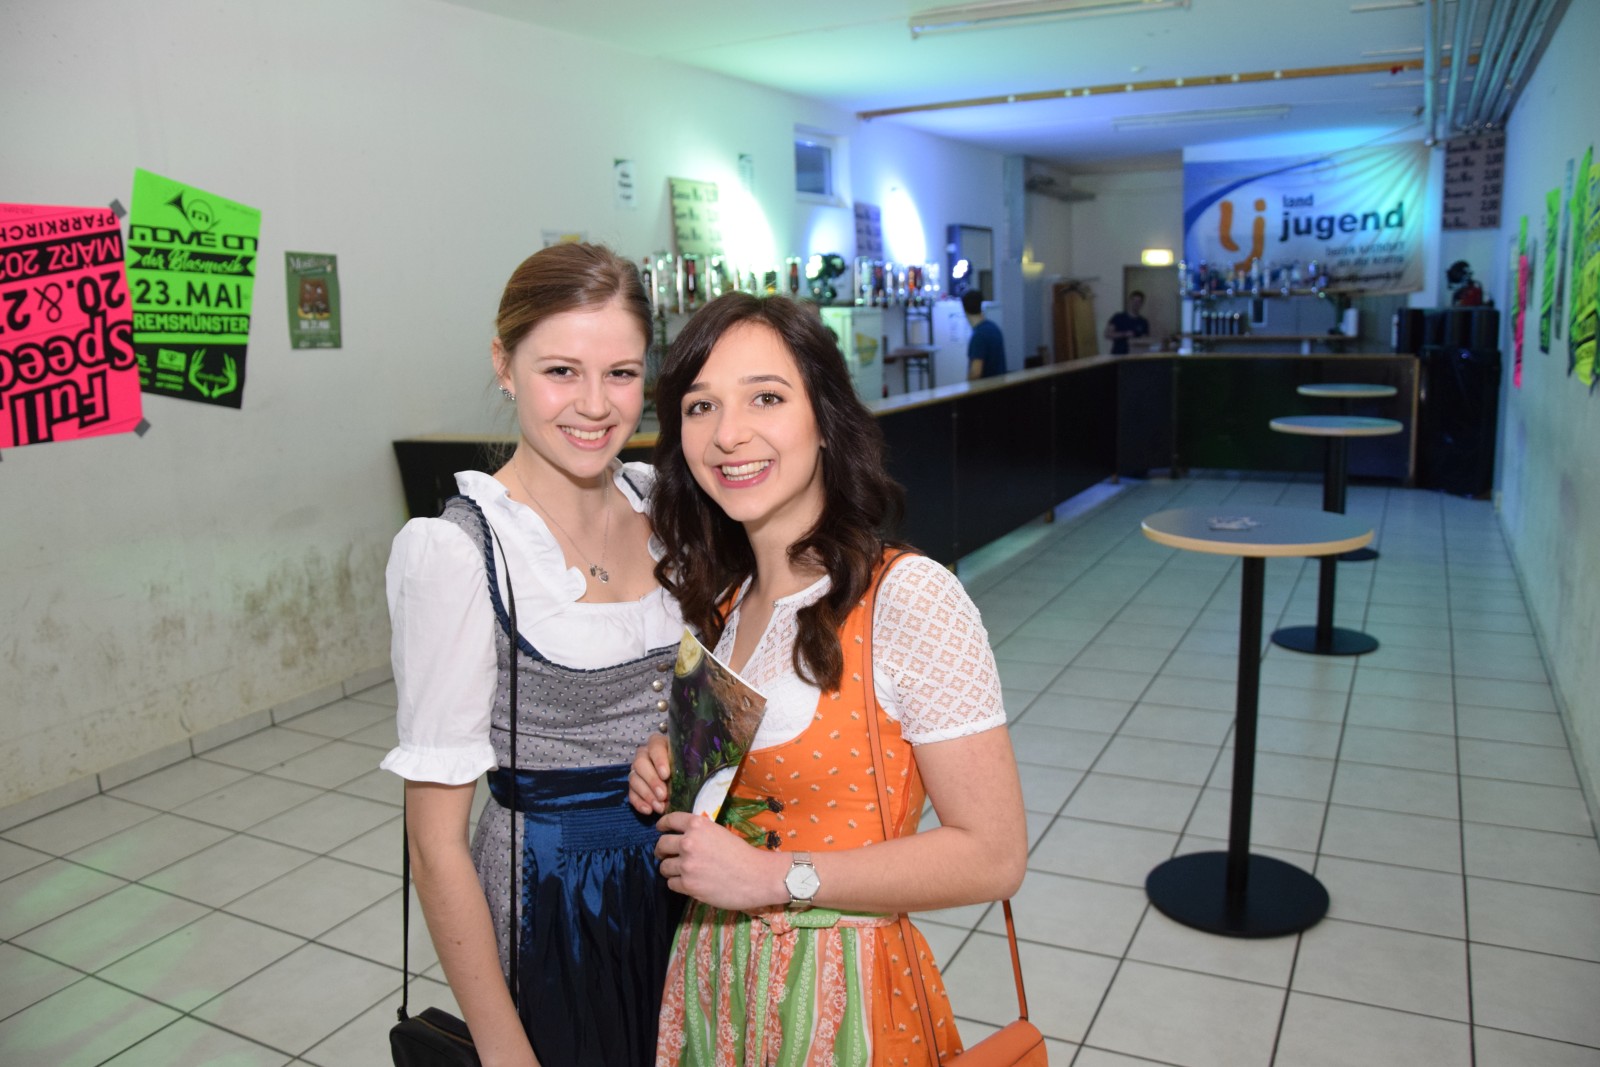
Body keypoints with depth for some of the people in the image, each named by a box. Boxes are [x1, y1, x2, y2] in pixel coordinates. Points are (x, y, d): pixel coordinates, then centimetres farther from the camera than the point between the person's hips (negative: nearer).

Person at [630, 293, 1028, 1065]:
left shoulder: (911, 599, -22)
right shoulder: (714, 596, 0)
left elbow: (992, 856, -20)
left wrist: (775, 877, -21)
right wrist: (670, 775, -6)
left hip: (840, 996, -6)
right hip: (709, 975, 6)